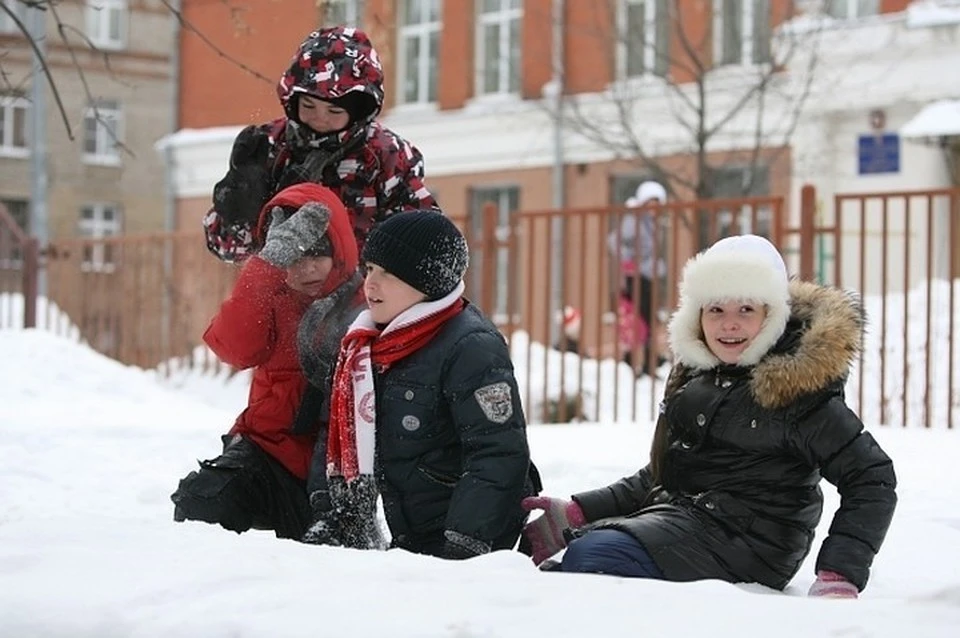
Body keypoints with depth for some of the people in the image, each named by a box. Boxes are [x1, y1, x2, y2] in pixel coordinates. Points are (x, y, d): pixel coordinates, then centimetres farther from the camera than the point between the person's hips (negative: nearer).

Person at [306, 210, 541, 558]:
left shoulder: (471, 347, -16)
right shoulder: (363, 345, 10)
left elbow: (500, 455, -22)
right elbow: (340, 435, 21)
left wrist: (465, 544, -26)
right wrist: (337, 515, 10)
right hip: (408, 541, 8)